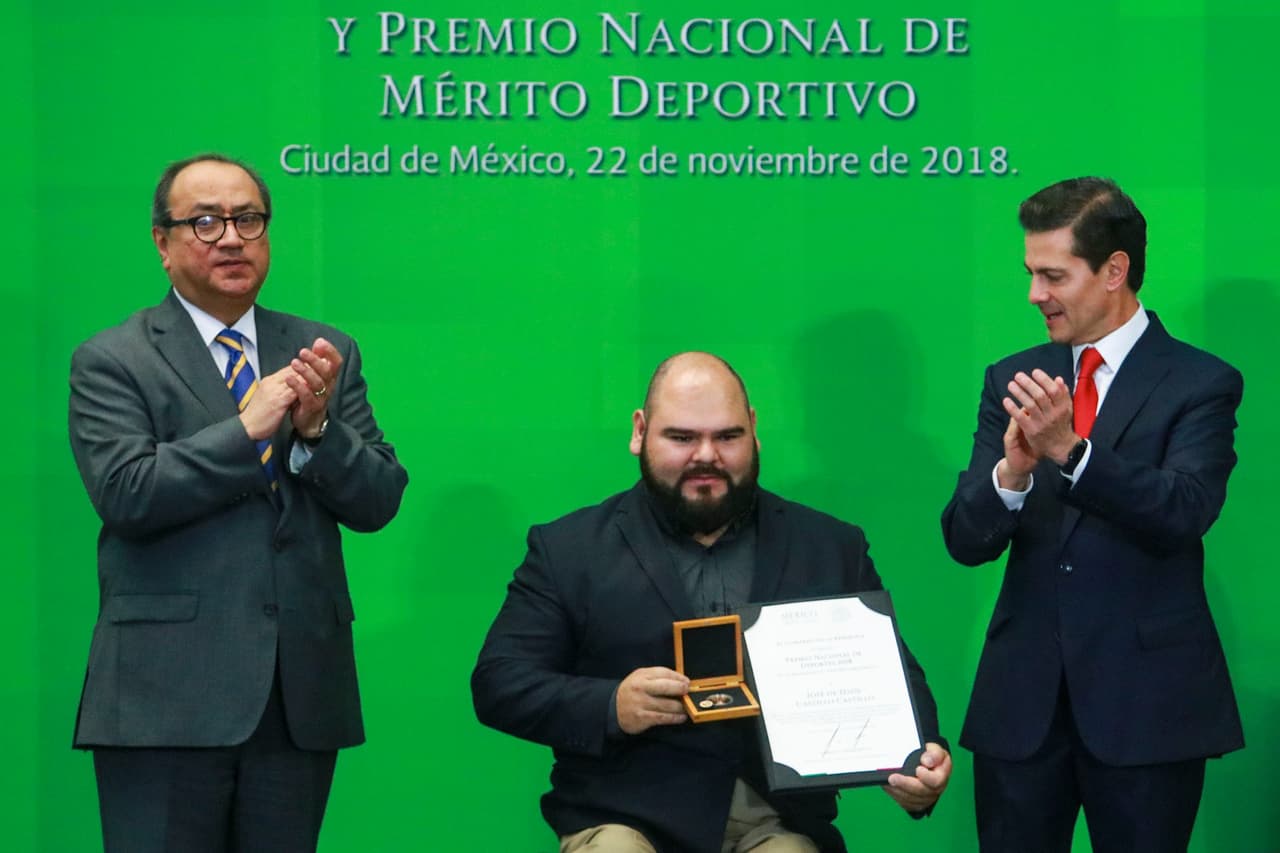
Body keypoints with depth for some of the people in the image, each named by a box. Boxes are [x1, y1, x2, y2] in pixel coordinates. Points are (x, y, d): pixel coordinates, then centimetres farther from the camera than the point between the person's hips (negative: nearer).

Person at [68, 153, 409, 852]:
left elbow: (378, 501, 7)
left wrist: (318, 429, -11)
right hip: (166, 696, -4)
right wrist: (250, 428, -14)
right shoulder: (111, 362, 2)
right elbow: (125, 493, -12)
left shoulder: (325, 355, 13)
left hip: (301, 697, 4)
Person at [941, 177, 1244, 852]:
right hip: (1022, 697, 4)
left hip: (1144, 699, -4)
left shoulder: (1201, 384, -3)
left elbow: (1185, 512, -18)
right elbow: (964, 540, 3)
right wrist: (1012, 471, -18)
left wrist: (1069, 451, -30)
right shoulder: (1012, 380, 10)